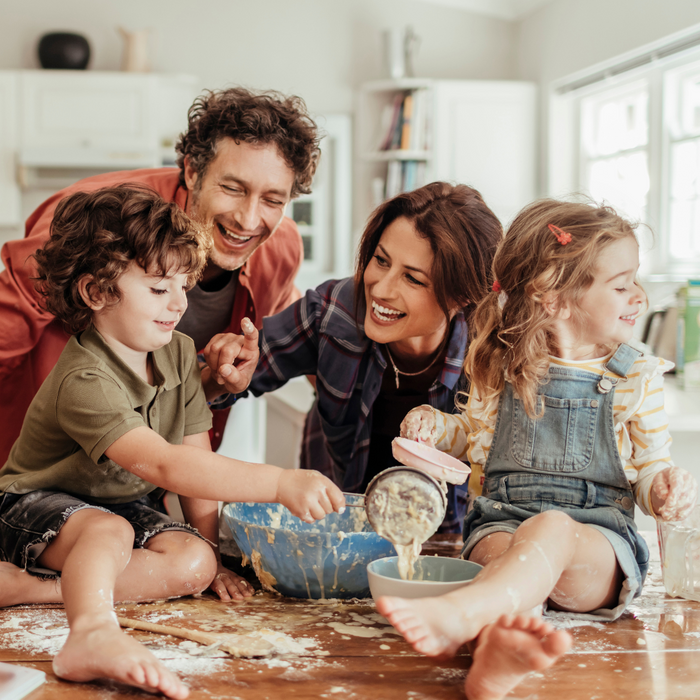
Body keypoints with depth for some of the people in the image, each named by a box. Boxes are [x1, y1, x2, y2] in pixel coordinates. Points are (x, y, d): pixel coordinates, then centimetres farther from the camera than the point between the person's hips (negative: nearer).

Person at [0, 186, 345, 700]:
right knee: (109, 531, -39)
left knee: (194, 563, -21)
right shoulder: (84, 382, -32)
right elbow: (164, 465, -46)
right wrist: (281, 484, -54)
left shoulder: (180, 354, -5)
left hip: (126, 504, 7)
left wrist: (213, 545, -9)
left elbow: (197, 457, -1)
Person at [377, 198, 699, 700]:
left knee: (551, 529, -38)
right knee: (501, 549, -36)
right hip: (500, 521, 2)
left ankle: (460, 614, -65)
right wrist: (436, 425, 5)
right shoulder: (501, 364, 10)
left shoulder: (636, 376, 9)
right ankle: (498, 642, -70)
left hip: (600, 537, -1)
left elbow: (651, 467, 12)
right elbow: (476, 433, 26)